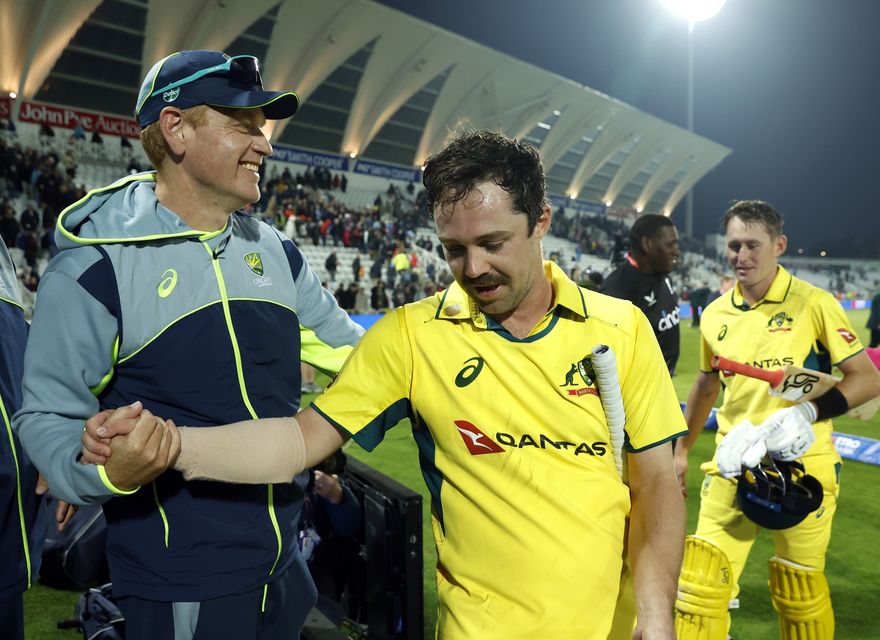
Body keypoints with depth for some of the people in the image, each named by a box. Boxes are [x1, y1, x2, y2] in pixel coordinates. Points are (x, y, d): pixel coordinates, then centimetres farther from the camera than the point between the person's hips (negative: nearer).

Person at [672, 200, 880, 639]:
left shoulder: (814, 304, -7)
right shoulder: (715, 315, 5)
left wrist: (808, 412, -20)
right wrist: (681, 449, 22)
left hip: (802, 464, -3)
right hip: (733, 466, 3)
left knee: (801, 594, 11)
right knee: (701, 584, -2)